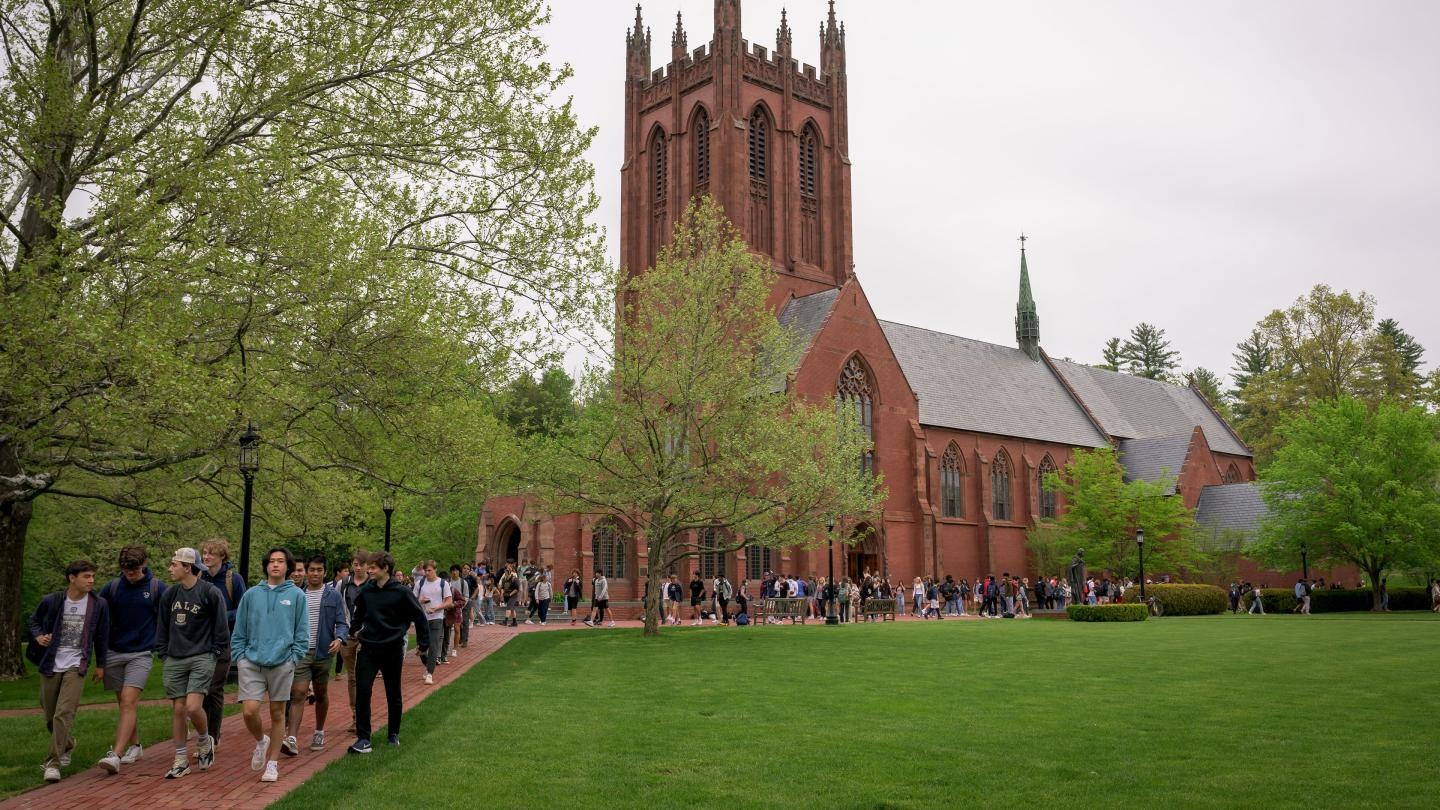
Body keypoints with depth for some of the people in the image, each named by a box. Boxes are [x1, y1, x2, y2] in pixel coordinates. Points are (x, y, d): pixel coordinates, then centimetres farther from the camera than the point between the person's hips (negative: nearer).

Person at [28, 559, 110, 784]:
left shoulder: (98, 605, -4)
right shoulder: (51, 601, -6)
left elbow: (101, 636, 7)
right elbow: (34, 620, 14)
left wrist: (100, 665, 11)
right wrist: (38, 636, -8)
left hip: (76, 666, -2)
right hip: (50, 665, 2)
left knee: (64, 714, -16)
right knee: (50, 716, 13)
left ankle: (53, 762, -9)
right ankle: (67, 745, 40)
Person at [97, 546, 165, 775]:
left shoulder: (157, 588, -4)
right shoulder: (112, 587, 1)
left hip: (141, 653, -3)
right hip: (114, 653, 4)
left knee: (128, 703, -15)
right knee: (123, 704, 12)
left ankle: (115, 756, -21)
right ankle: (135, 746, 29)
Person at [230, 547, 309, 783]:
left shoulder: (297, 595, 1)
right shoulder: (251, 594, 6)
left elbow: (302, 633, 2)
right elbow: (239, 632, 10)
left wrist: (293, 658, -6)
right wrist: (240, 656, 1)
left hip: (282, 664, -1)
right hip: (251, 663, 1)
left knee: (277, 713, 7)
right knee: (249, 711, -10)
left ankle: (272, 762, 20)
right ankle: (261, 741, 22)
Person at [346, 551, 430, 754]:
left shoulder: (401, 592, -12)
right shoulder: (366, 591, 0)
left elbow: (420, 617, -6)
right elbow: (358, 612, 22)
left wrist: (423, 644, -3)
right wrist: (354, 629, 15)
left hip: (393, 649, -3)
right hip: (368, 649, 3)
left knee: (393, 695, 11)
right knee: (362, 692, -8)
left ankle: (394, 734, 28)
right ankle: (363, 738, -1)